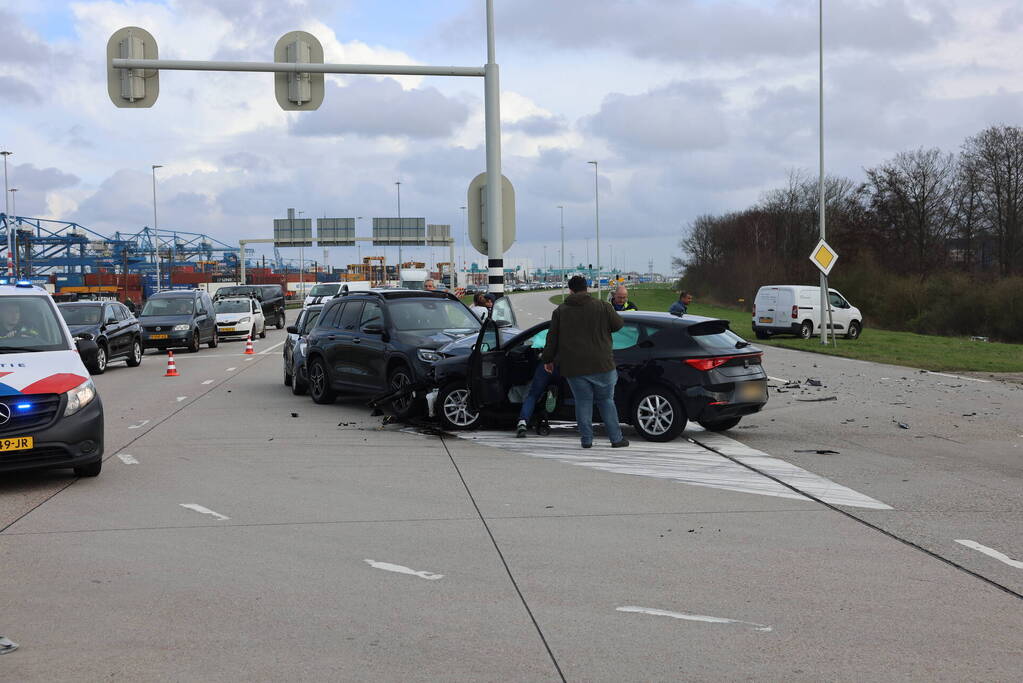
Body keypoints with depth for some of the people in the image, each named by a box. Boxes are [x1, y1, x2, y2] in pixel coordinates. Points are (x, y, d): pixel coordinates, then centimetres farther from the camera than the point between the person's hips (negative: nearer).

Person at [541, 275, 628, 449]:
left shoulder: (560, 311, 5)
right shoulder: (602, 307, 1)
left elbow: (552, 338, 7)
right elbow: (618, 325, 10)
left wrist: (548, 359, 17)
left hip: (574, 368, 1)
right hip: (600, 364, 0)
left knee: (583, 401, 8)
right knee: (606, 400, 10)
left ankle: (586, 439, 5)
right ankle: (616, 438, 8)